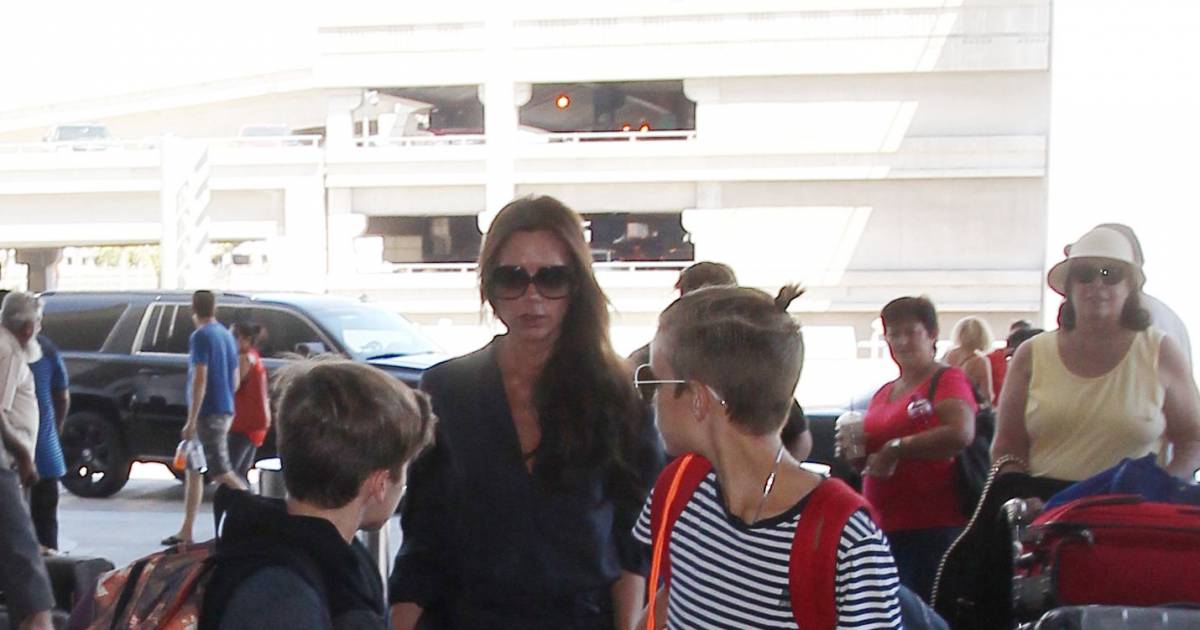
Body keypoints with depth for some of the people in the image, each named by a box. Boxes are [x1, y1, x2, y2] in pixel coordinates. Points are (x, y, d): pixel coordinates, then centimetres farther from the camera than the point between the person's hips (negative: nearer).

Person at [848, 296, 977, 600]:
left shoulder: (947, 379, -3)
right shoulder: (883, 394, 18)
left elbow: (962, 433, -22)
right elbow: (868, 457, 28)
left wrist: (896, 449, -17)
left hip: (934, 528, -7)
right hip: (884, 526, 7)